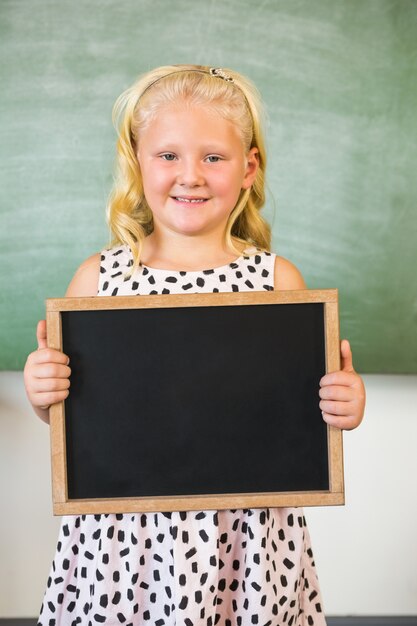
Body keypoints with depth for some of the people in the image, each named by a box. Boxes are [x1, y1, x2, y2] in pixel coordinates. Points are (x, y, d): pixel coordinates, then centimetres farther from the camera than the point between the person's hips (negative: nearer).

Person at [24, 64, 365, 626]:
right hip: (124, 529, 1)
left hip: (244, 529, 0)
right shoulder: (97, 278, -4)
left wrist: (341, 405, -15)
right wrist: (43, 394, -13)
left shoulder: (278, 279, -5)